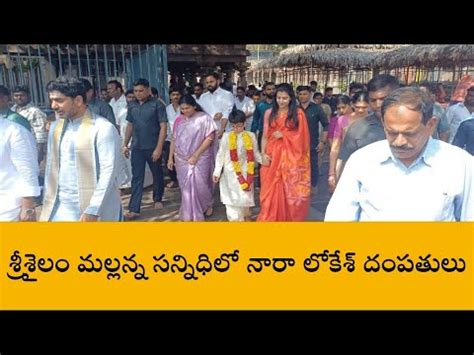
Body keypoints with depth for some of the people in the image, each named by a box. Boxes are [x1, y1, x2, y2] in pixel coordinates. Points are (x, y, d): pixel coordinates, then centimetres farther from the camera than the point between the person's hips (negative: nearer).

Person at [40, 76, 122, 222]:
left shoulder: (103, 128, -14)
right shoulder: (55, 127, 8)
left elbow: (109, 171, -17)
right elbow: (51, 165, 13)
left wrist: (93, 210, -20)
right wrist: (47, 201, 10)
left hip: (92, 208, -6)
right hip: (59, 209, 6)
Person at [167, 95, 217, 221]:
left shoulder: (204, 118, -7)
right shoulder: (179, 120, 6)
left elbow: (210, 138, -12)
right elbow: (174, 139, 10)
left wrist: (195, 155, -15)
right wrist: (170, 158, 6)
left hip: (200, 159, -3)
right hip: (181, 160, 4)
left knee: (199, 184, 0)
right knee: (186, 187, 6)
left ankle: (208, 204, 31)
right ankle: (189, 214, 20)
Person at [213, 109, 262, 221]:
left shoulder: (251, 136, 0)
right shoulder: (226, 136, -3)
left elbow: (255, 153, 7)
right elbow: (220, 155, 0)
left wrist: (262, 159, -12)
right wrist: (217, 172, -2)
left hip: (245, 171, 2)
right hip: (231, 172, -1)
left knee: (246, 196, 12)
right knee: (233, 197, -2)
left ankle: (246, 216, 36)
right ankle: (235, 219, 11)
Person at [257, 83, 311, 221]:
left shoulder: (298, 113, 1)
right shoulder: (269, 113, 6)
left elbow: (302, 136, -2)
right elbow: (265, 136, 5)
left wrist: (284, 135, -10)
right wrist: (263, 154, -6)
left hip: (291, 156, -1)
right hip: (272, 155, 2)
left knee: (290, 190, 5)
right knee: (271, 190, 4)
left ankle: (290, 218, 20)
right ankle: (270, 218, 16)